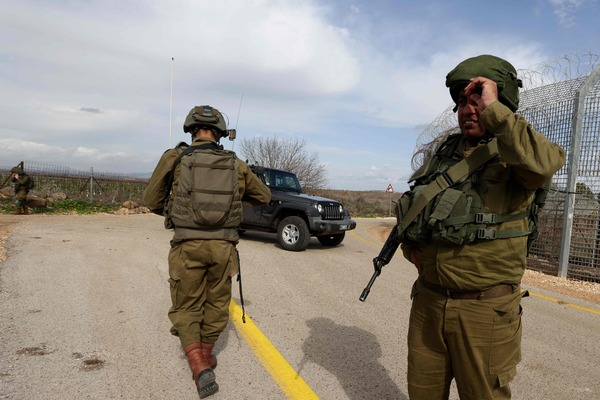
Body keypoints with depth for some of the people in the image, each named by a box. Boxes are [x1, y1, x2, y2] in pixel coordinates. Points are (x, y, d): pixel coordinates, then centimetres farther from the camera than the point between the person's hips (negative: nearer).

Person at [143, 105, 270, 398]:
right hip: (223, 246, 2)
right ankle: (206, 356, 38)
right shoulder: (236, 165, 3)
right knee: (216, 305, 20)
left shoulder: (174, 157, -3)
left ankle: (200, 369, -1)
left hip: (188, 246, -1)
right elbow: (264, 196, 15)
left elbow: (151, 200, 4)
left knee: (186, 310, 13)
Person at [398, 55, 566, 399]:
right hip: (428, 300, 5)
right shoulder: (443, 153, 10)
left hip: (485, 309, -5)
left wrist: (493, 109, -23)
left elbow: (546, 163, -33)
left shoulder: (515, 154, -7)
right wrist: (409, 244, 7)